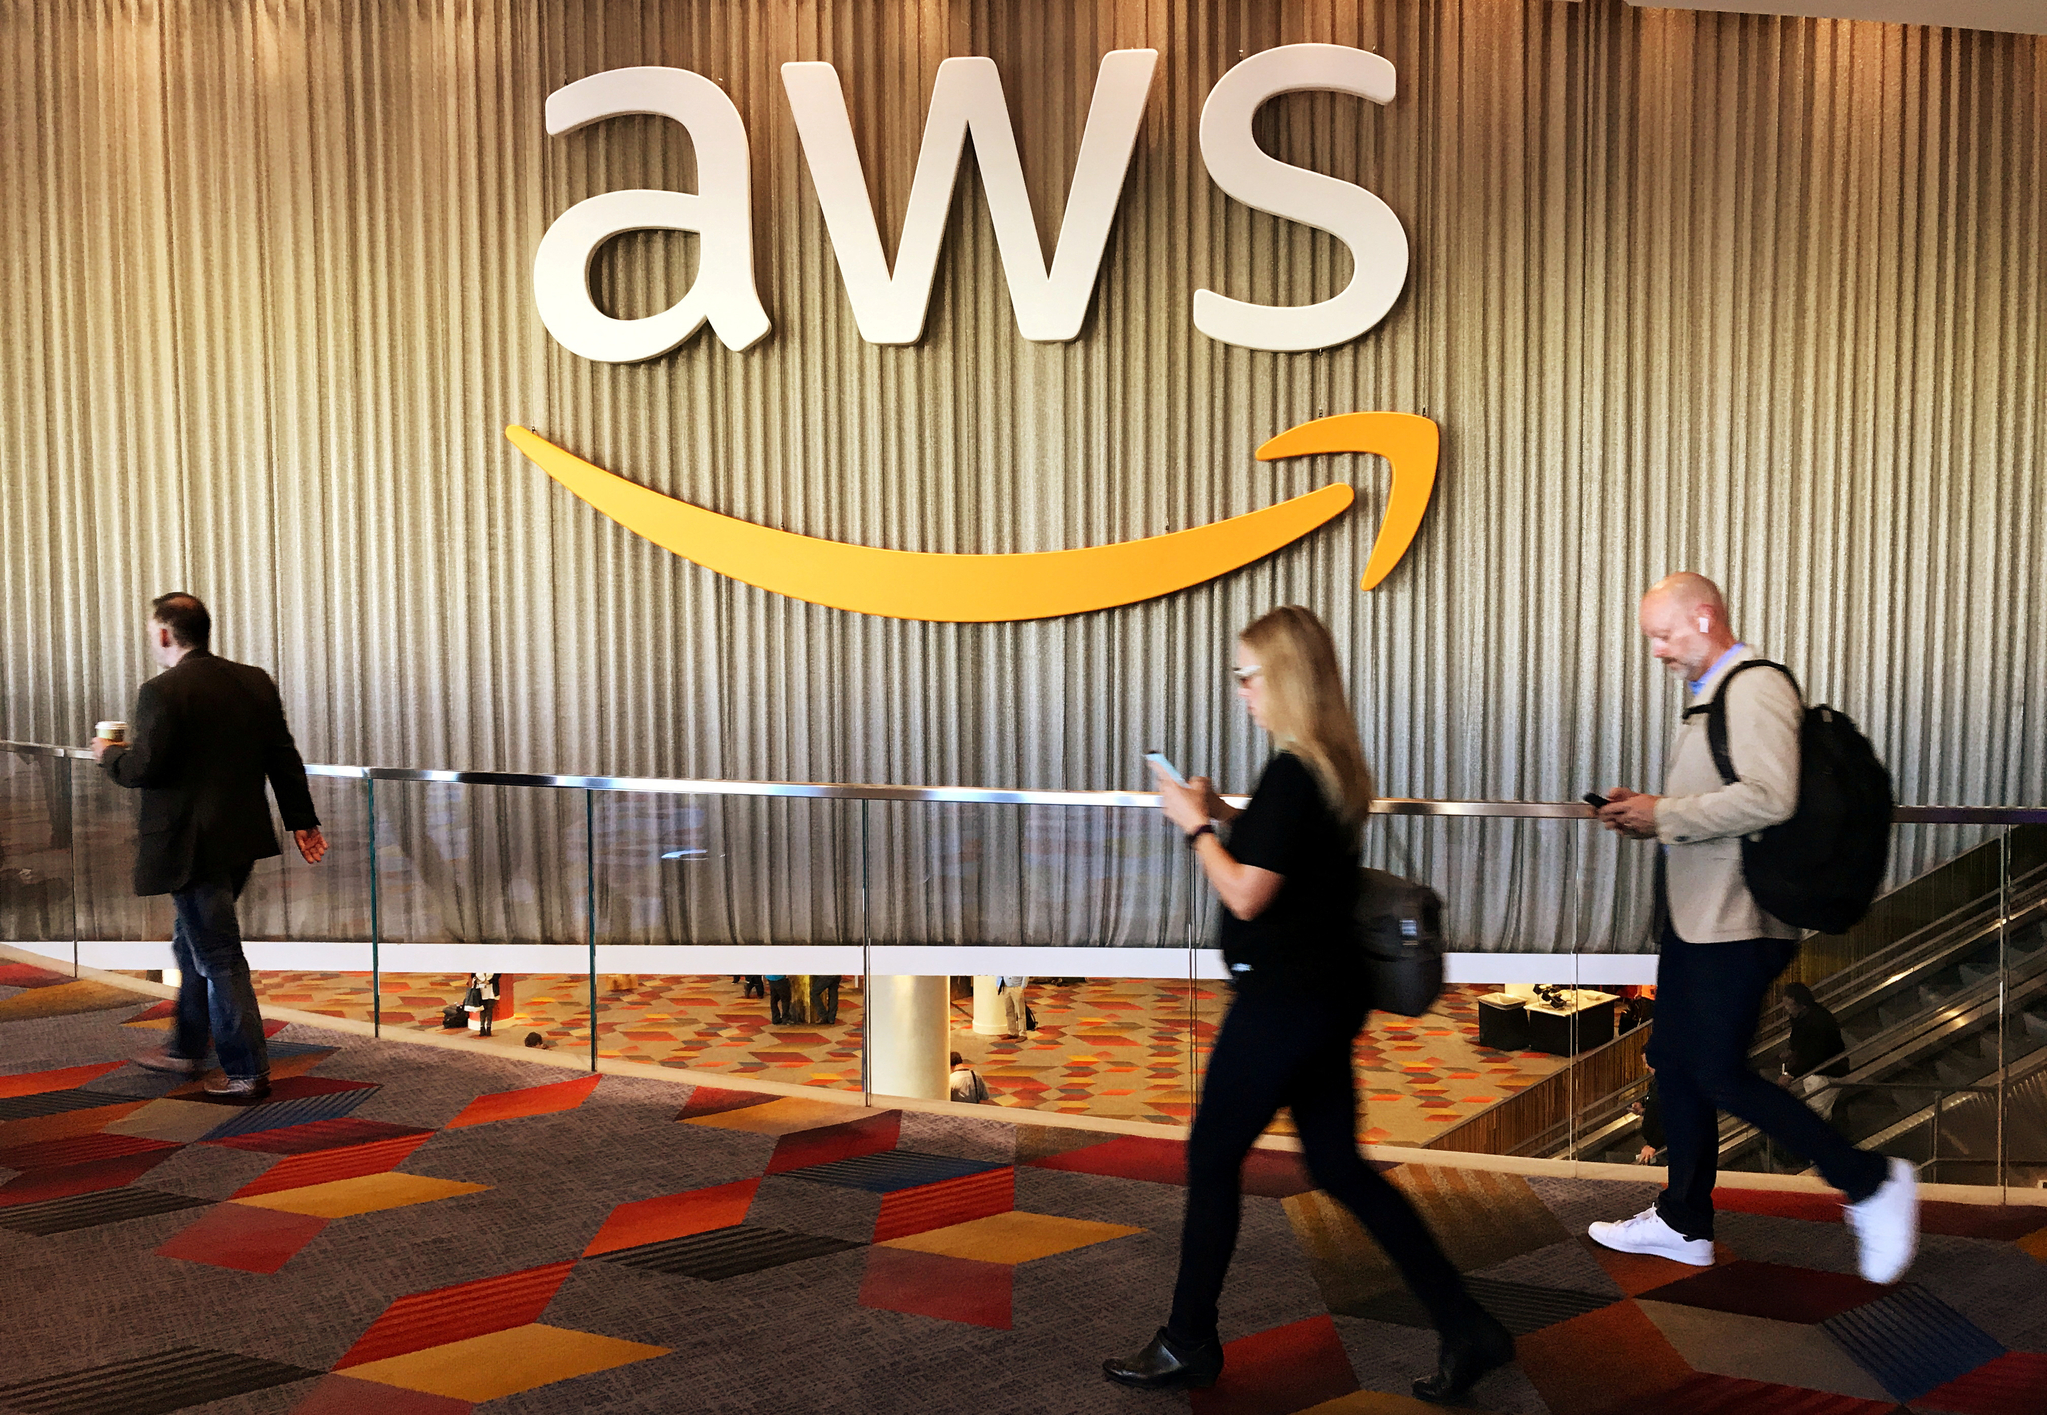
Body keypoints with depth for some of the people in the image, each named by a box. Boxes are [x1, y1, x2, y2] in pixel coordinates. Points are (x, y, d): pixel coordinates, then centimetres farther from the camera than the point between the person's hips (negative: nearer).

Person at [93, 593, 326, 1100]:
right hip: (243, 839, 8)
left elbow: (144, 769, -18)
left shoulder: (160, 692, -16)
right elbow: (284, 759, 7)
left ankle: (247, 1071, 7)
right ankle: (185, 1048, 35)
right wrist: (302, 821, 12)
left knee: (218, 956, 0)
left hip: (189, 846, -8)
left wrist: (109, 755, 4)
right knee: (193, 943, 23)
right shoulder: (255, 682, 5)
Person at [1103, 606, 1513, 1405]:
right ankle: (1467, 1329, 17)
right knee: (1340, 1166, 15)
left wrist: (1195, 825, -8)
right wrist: (1222, 816, 11)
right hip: (1328, 995, 9)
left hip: (1284, 1001, -9)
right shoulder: (1334, 767, 8)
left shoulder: (1290, 775, -20)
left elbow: (1245, 895, -20)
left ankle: (1189, 1345, 21)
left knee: (1212, 1159, 6)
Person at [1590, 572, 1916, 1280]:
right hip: (1695, 917, 10)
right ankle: (1684, 1222, 24)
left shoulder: (1756, 686, -13)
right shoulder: (1709, 697, 18)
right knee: (1674, 1061, 13)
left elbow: (1768, 797, -26)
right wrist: (1647, 816, 8)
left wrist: (1665, 813, -18)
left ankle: (1870, 1182, 7)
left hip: (1734, 922, -10)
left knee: (1720, 1074, -7)